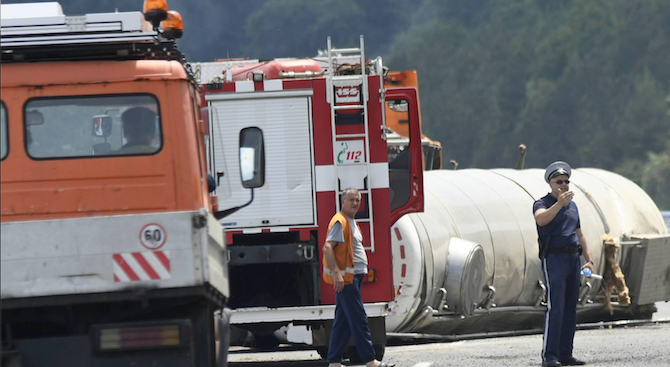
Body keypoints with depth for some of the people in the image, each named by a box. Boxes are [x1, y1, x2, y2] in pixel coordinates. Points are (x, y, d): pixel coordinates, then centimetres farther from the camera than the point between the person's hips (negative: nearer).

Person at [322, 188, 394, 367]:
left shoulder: (351, 222, 19)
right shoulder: (340, 222, -12)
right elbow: (327, 248, -21)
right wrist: (336, 273, -29)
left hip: (352, 277, 10)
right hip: (345, 277, -10)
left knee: (343, 321, 9)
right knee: (358, 319, -9)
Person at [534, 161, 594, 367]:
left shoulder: (572, 206, 19)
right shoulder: (542, 204, -3)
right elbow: (541, 219, -27)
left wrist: (588, 259, 17)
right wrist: (559, 204, -40)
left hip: (573, 259, 7)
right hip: (553, 258, -7)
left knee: (570, 309, 6)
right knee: (555, 307, -15)